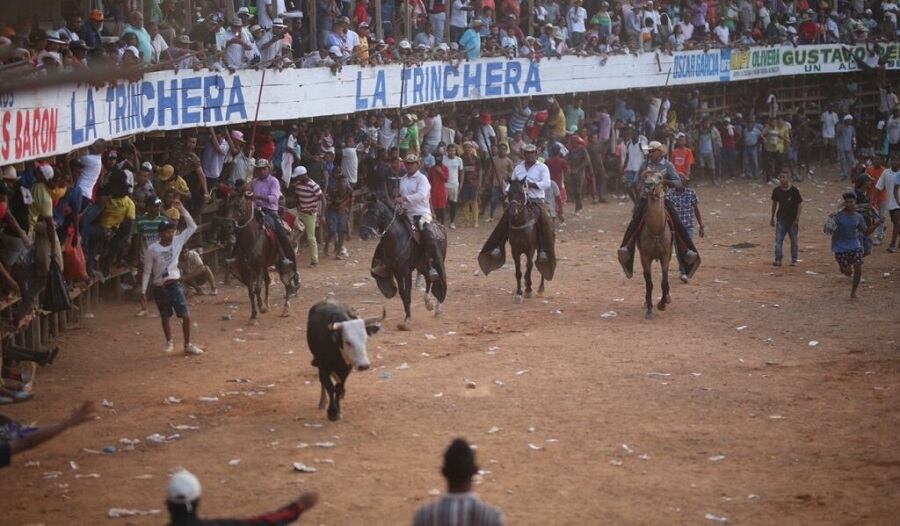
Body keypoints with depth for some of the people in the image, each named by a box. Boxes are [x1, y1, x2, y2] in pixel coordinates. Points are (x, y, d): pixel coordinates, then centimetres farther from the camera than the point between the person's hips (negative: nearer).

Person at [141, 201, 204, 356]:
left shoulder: (178, 241, -2)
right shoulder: (152, 249, -8)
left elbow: (192, 227, -4)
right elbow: (147, 272, -2)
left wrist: (182, 209, -11)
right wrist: (143, 291, -4)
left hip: (175, 285, 1)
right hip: (159, 288, -1)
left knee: (186, 316, -5)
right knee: (165, 317, 14)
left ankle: (188, 345, 9)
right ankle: (169, 341, 36)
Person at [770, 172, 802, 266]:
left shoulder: (794, 190, -10)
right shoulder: (777, 190, 0)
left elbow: (799, 204, -6)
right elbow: (774, 203, 12)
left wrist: (797, 219, -10)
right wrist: (772, 218, 14)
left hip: (792, 219, -2)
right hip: (781, 219, 2)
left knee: (794, 240, 8)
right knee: (778, 239, -6)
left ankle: (794, 260, 18)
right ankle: (778, 259, -4)